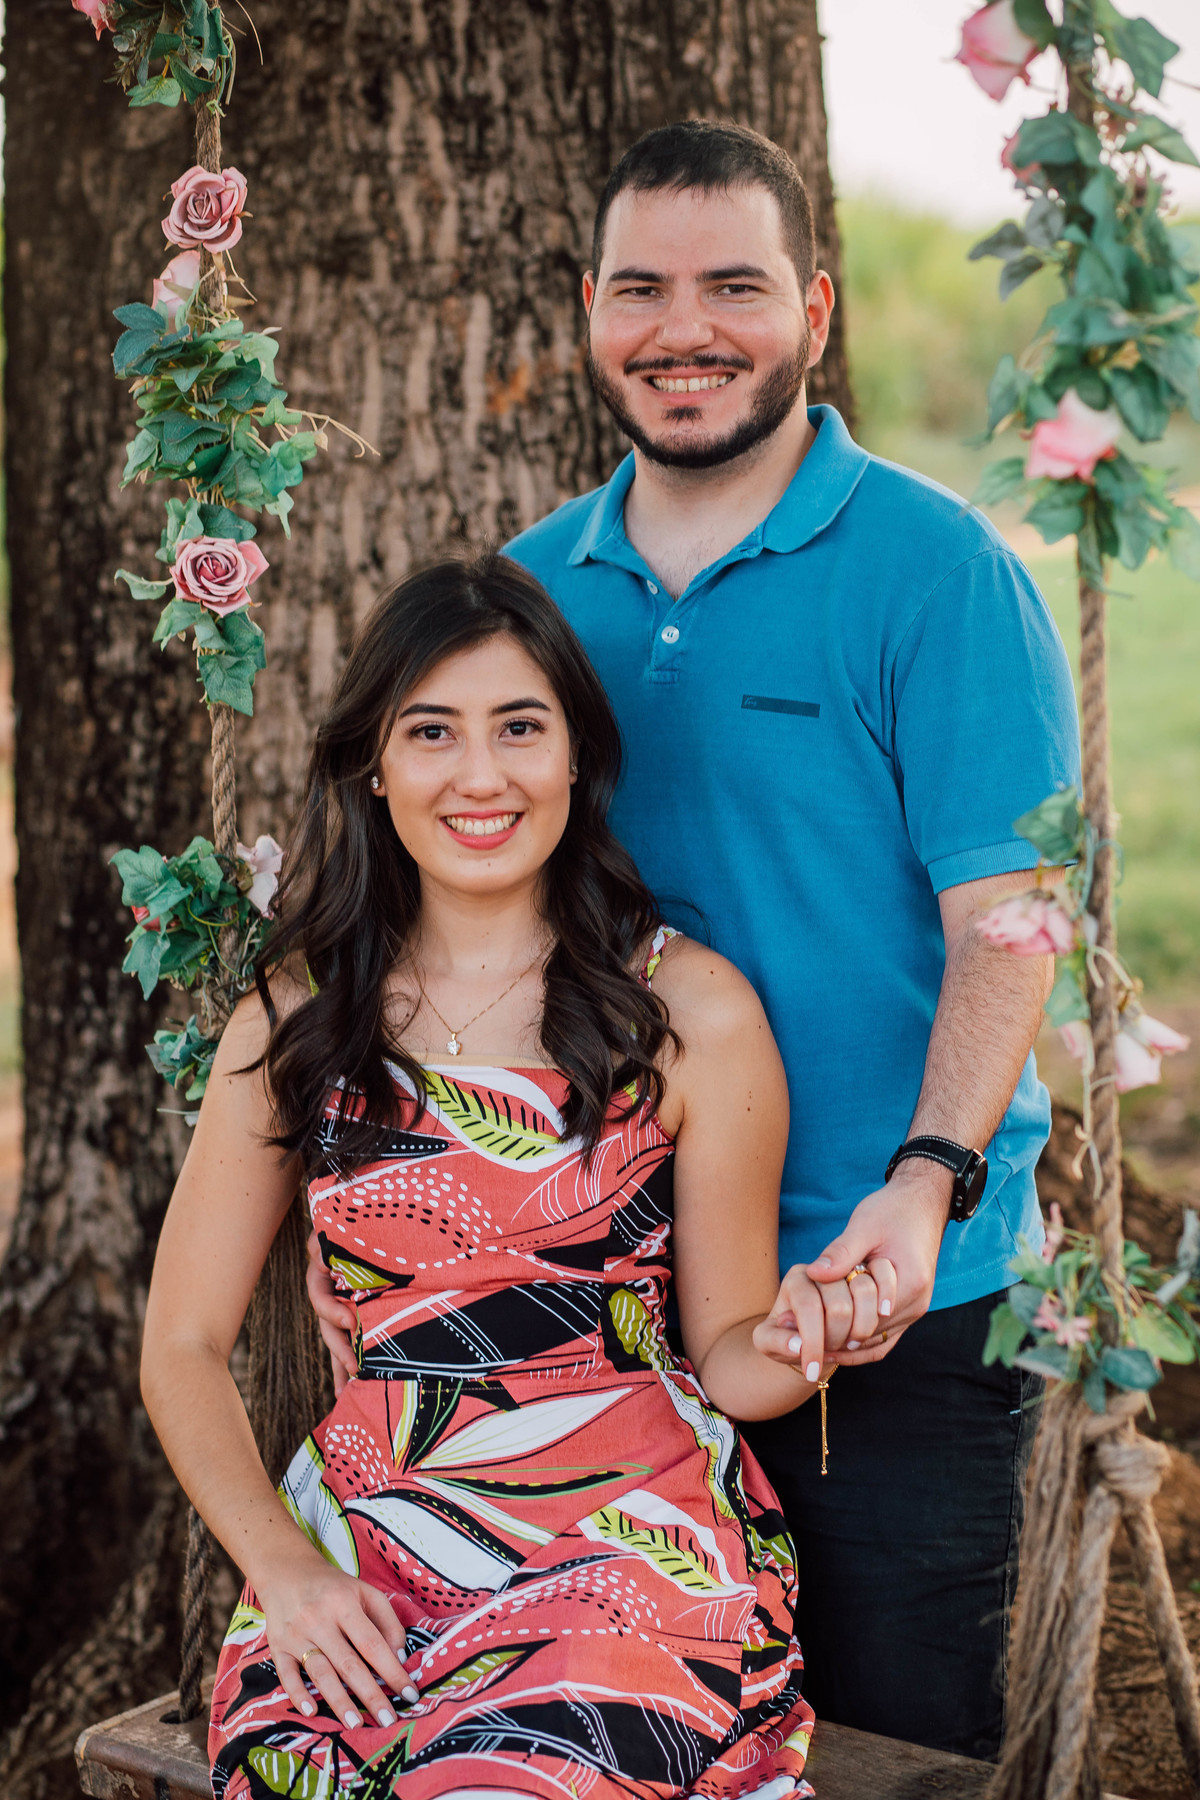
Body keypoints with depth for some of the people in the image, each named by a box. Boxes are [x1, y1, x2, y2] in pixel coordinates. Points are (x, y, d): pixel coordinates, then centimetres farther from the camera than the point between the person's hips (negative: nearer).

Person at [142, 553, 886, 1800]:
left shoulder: (693, 1010, 1)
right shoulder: (292, 1020, 6)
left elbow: (726, 1360, 6)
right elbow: (183, 1345, 8)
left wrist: (795, 1346, -17)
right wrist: (284, 1566, -7)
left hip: (636, 1531, -2)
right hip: (369, 1544, 2)